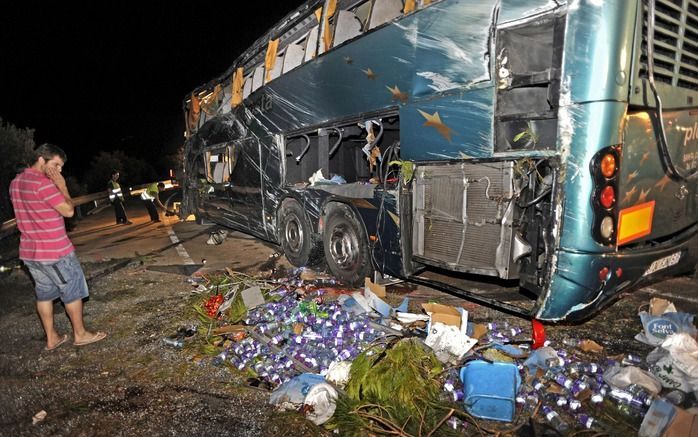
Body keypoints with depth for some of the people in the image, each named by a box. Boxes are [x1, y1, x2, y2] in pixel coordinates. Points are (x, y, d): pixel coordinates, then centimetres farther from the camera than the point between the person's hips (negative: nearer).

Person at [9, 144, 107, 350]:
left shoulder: (16, 183, 9)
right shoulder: (43, 183, -20)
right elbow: (68, 211, -19)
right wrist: (62, 187, -10)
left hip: (29, 251, 9)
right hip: (55, 251, -8)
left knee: (44, 294, 16)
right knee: (72, 292, 6)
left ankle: (51, 338, 24)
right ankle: (80, 334, 18)